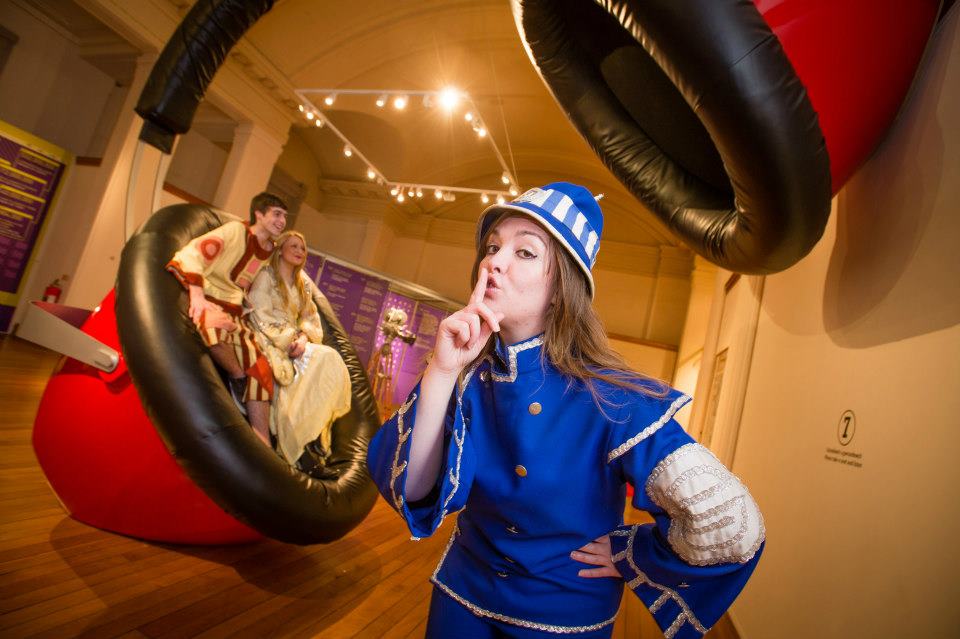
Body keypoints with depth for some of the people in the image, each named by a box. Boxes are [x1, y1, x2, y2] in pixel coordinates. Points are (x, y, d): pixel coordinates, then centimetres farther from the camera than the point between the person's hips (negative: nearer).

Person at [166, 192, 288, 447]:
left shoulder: (271, 252, 12)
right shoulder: (236, 230, -6)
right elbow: (192, 253, -14)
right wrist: (197, 294, -27)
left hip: (232, 313, 7)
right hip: (207, 302, -6)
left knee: (259, 368, -9)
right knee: (217, 325, -42)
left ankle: (262, 444, -8)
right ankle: (238, 378, -12)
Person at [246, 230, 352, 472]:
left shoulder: (303, 285, 19)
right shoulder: (266, 276, 1)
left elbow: (310, 319, 11)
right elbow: (260, 316, -10)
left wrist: (303, 338, -12)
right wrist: (289, 342, -20)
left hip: (293, 341, 6)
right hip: (270, 343, -6)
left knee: (330, 361, -24)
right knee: (321, 360, -31)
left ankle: (317, 432, -20)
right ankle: (295, 447, -24)